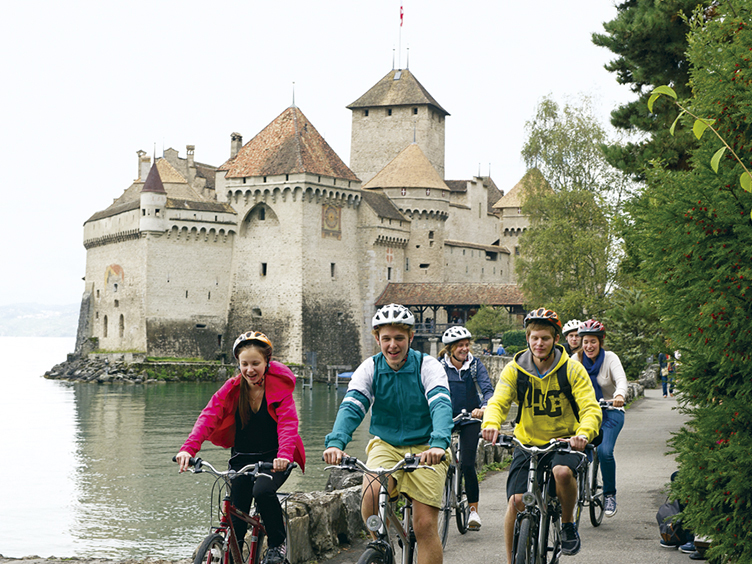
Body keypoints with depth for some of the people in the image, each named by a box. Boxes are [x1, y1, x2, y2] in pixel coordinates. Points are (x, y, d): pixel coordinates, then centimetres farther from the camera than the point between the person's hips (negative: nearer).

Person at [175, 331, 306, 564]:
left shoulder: (279, 387, -13)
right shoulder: (232, 389, -7)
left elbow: (288, 423, -27)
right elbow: (209, 416, -21)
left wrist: (284, 455, -47)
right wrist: (188, 448, -39)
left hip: (273, 458, -3)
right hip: (243, 458, 3)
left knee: (262, 490, -31)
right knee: (236, 519, -2)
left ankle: (278, 544, -8)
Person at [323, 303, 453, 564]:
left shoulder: (428, 366, -12)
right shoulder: (370, 369, -5)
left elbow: (441, 405, -27)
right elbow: (350, 407, -17)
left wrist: (438, 444, -47)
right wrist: (335, 442, -38)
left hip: (424, 449, -1)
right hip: (386, 445, 2)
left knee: (425, 525, -10)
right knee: (371, 494, -27)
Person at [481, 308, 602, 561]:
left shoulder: (572, 369, -9)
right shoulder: (514, 369, -5)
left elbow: (591, 408, -17)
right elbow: (498, 402, -14)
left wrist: (584, 434, -39)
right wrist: (491, 424, -39)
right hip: (527, 443, 2)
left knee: (563, 472, -34)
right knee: (516, 500, -15)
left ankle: (568, 522, -5)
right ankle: (512, 559, 6)